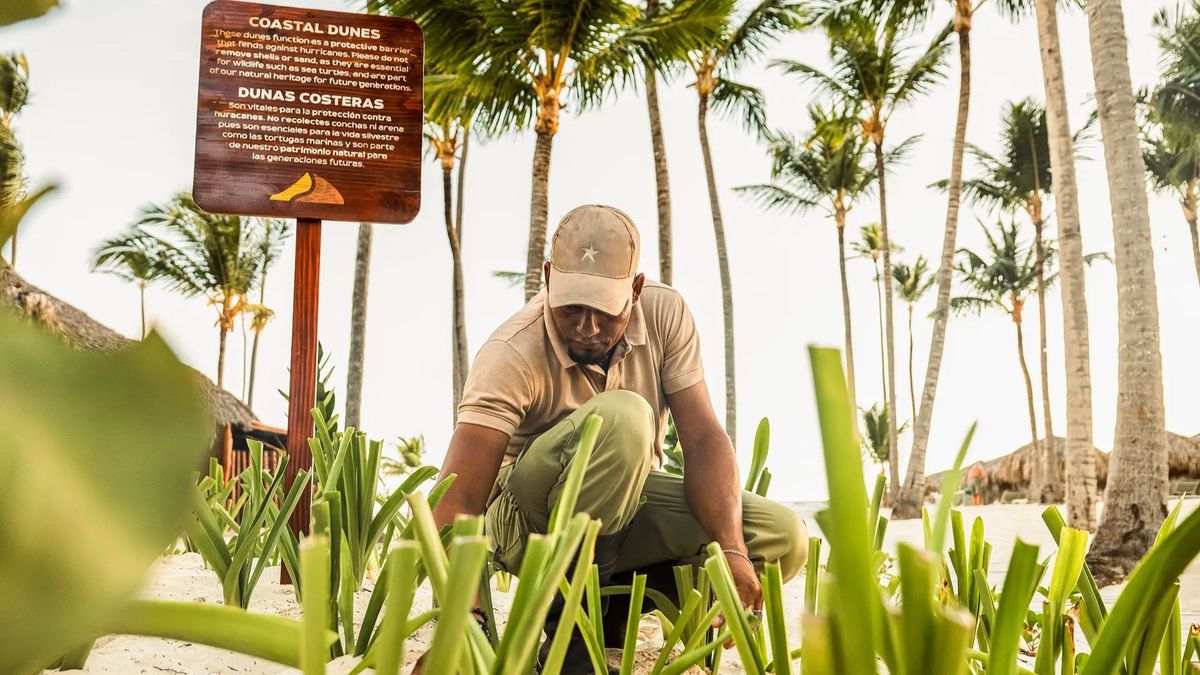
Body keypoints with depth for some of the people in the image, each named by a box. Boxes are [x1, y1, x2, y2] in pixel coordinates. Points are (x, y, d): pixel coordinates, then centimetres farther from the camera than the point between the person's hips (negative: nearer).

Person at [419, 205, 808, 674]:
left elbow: (703, 439, -16)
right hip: (530, 522, -5)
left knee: (784, 538, -16)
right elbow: (458, 501, -33)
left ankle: (611, 605, -3)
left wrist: (732, 549, -31)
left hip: (627, 504, 5)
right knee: (621, 417, -36)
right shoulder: (511, 354, -27)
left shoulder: (666, 314, -13)